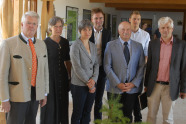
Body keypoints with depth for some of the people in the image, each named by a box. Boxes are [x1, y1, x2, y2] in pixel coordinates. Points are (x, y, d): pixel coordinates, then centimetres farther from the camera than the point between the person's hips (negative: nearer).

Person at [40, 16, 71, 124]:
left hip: (62, 77, 4)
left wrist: (71, 76, 11)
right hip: (50, 76, -4)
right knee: (50, 105, 3)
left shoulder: (65, 42, 6)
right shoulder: (46, 43, -7)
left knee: (62, 103, 10)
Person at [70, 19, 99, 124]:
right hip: (79, 85, -5)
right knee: (77, 113, 5)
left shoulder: (93, 46, 11)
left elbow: (96, 64, 9)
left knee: (87, 112, 13)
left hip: (92, 85, 6)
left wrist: (94, 79, -8)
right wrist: (88, 82, -12)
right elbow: (77, 67, -14)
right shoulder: (75, 46, -9)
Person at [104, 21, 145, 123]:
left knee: (128, 116, 9)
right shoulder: (110, 45, 0)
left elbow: (141, 67, 5)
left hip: (132, 88, 2)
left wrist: (134, 83, -7)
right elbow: (107, 67, -5)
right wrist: (118, 84, -11)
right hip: (115, 88, -2)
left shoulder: (138, 46, 7)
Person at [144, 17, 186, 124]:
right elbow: (149, 65, 10)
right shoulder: (153, 44, 5)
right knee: (151, 115, 10)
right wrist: (146, 84, 11)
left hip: (170, 87, -2)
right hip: (154, 86, 2)